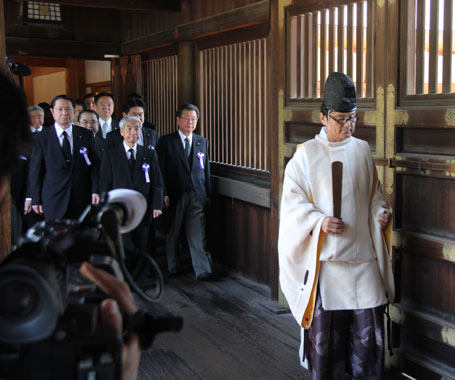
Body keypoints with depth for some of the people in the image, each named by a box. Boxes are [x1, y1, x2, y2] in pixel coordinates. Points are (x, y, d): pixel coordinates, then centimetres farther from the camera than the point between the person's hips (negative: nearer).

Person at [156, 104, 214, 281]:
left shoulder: (203, 142, 12)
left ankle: (203, 271, -5)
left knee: (198, 235, -4)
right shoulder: (166, 141, 1)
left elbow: (206, 168, 13)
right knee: (172, 234, 11)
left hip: (197, 195, 2)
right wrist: (164, 194, -10)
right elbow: (161, 170, -3)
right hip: (175, 195, -1)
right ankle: (171, 267, 25)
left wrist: (207, 193, 7)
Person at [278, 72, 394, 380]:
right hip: (325, 257, -3)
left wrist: (381, 211, -3)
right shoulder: (306, 154, -1)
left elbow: (374, 192, 18)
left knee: (369, 328, 4)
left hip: (363, 254, 3)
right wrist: (320, 222, -19)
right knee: (326, 328, 5)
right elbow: (293, 202, -4)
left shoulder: (362, 150, 9)